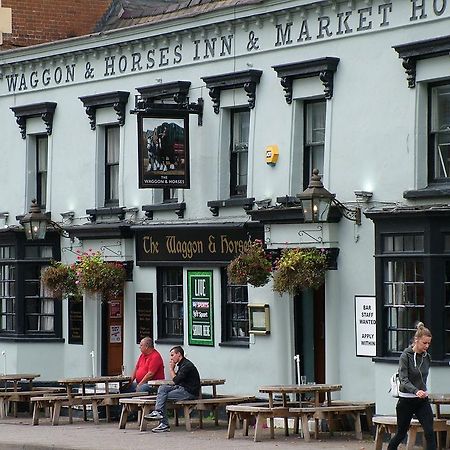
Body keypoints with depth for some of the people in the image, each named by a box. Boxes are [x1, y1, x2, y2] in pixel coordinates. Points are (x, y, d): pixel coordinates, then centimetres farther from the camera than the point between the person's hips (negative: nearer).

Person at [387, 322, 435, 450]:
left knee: (429, 433, -10)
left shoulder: (426, 357, 5)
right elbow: (403, 379, -22)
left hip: (422, 400, 4)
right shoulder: (406, 356, -13)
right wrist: (416, 391, -37)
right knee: (401, 434, 9)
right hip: (406, 400, -4)